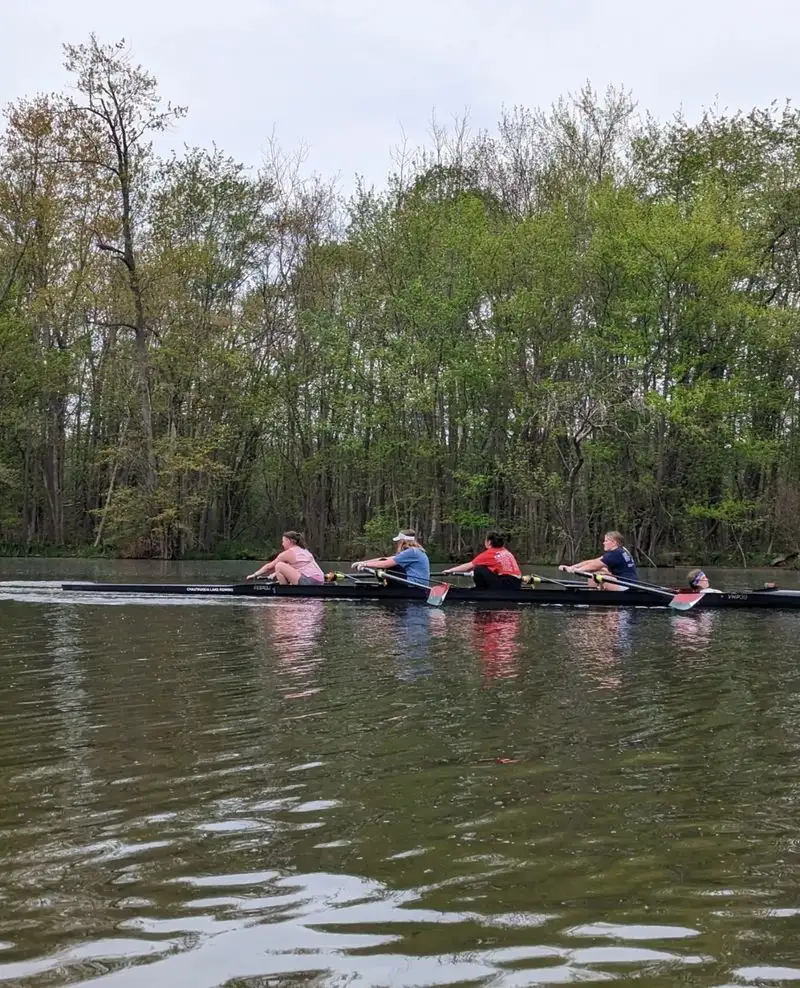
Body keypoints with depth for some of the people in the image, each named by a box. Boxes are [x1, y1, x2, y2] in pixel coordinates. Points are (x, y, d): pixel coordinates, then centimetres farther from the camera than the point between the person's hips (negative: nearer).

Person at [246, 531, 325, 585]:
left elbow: (269, 566, 9)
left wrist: (255, 575, 21)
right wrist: (276, 574, 41)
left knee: (279, 566, -6)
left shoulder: (288, 553, 0)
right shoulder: (304, 550, 23)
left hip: (308, 583, -9)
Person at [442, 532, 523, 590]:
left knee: (478, 570, 1)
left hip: (505, 584, -8)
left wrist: (450, 570, 16)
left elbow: (469, 566, 5)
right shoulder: (506, 552, 19)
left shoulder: (489, 553, -1)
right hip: (516, 585, 8)